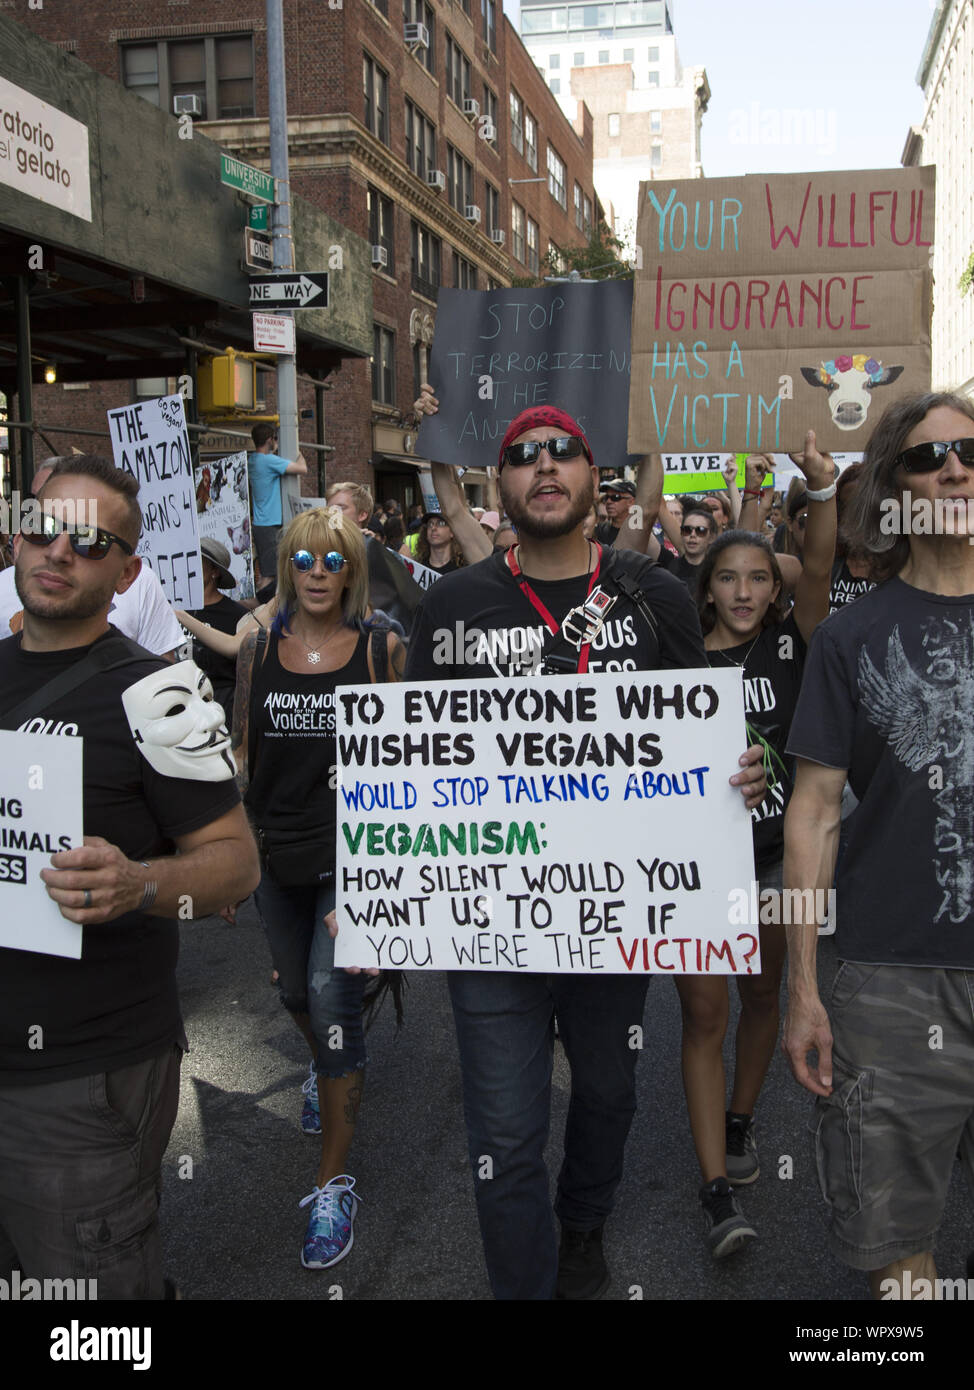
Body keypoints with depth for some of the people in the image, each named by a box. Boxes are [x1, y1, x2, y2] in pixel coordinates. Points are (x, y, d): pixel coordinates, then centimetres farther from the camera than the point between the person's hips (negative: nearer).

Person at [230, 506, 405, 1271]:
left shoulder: (382, 649, -4)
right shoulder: (258, 646, 4)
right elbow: (242, 750, 8)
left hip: (355, 851, -4)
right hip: (278, 854, 4)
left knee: (332, 996, -10)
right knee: (297, 991, 20)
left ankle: (335, 1181, 5)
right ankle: (326, 1068, 55)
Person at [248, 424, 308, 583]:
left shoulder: (251, 460, 11)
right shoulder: (269, 460, -16)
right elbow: (302, 469, -15)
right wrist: (300, 455, 4)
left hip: (258, 523, 9)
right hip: (269, 525, -9)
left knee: (264, 572, 14)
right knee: (270, 575, -9)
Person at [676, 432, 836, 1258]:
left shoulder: (788, 644, -2)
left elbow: (819, 570, -18)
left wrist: (822, 491, -31)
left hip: (776, 854, 2)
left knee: (762, 997, 17)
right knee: (704, 1017, -2)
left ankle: (740, 1121, 40)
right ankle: (719, 1191, 2)